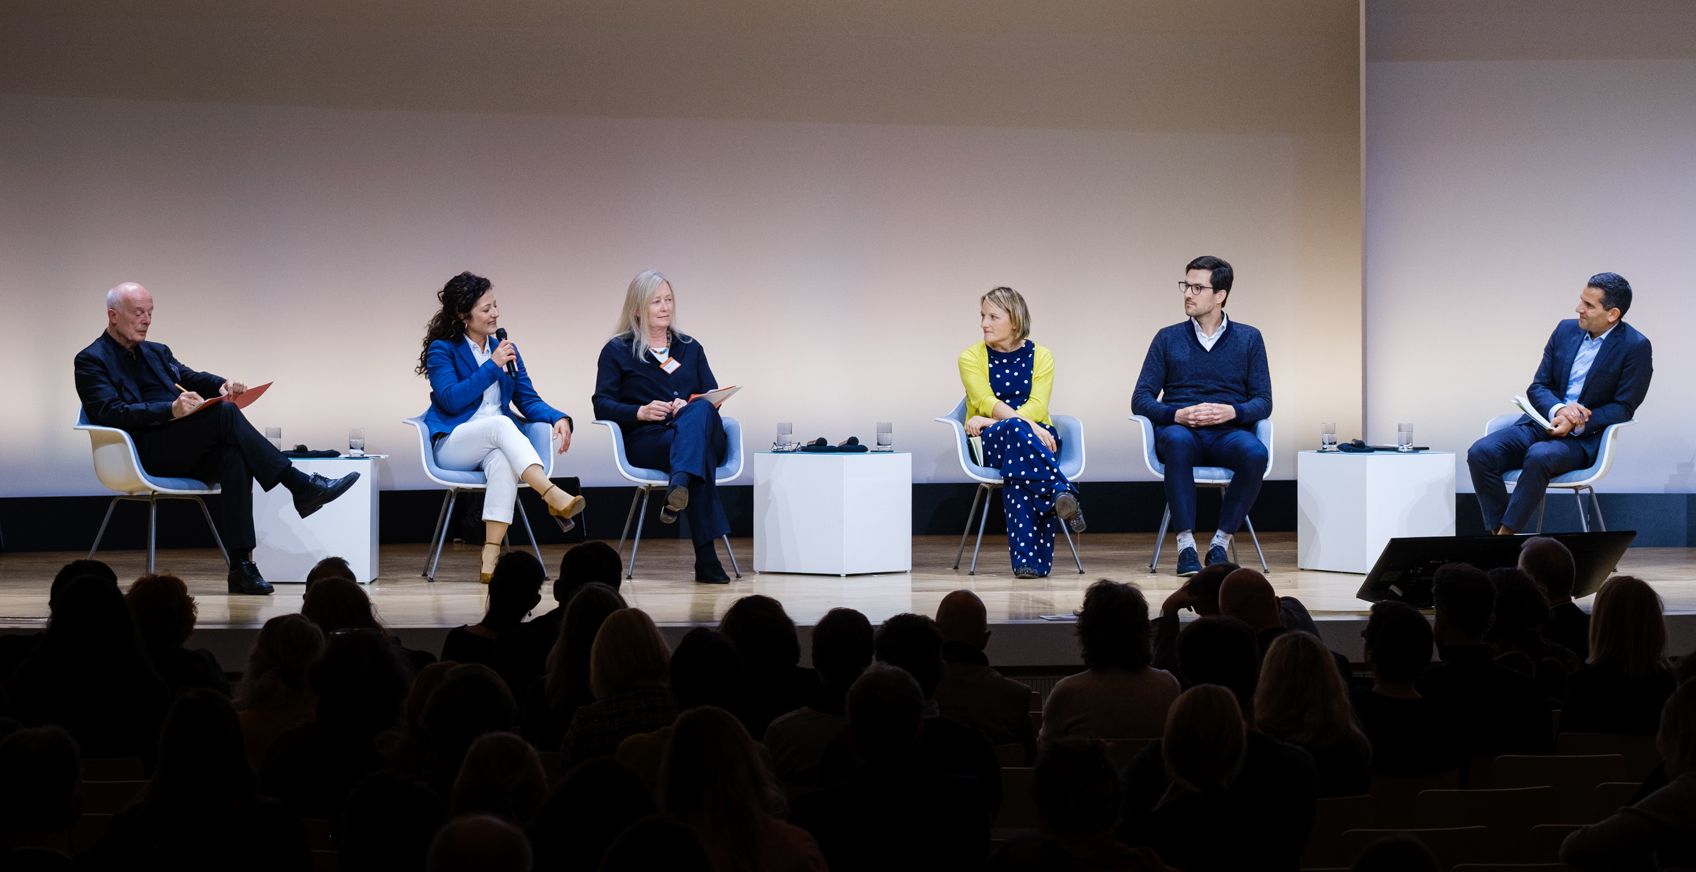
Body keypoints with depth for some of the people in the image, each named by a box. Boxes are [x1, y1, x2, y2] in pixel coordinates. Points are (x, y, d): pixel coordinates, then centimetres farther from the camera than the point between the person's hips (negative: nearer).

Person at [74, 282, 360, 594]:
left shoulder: (157, 353, 27)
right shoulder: (91, 361, 4)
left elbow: (193, 378, 16)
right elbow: (110, 412, -12)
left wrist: (221, 384, -10)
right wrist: (170, 410, -26)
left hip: (183, 454, 6)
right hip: (143, 453, -6)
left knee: (233, 457, -28)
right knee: (224, 413, -27)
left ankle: (241, 566, -33)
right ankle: (301, 486, -27)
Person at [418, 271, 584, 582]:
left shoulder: (505, 349, 17)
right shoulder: (442, 349, 3)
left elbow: (528, 400, 12)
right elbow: (451, 399, -12)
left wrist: (559, 418, -8)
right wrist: (493, 366, -13)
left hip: (495, 445, 3)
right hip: (452, 444, -3)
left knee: (503, 463, -35)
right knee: (501, 423, -36)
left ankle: (490, 557, -44)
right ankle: (554, 497, -49)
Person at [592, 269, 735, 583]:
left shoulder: (690, 348, 26)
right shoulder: (617, 351, 14)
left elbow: (713, 397, 15)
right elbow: (602, 406, 4)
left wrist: (692, 407, -10)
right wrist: (641, 412, -16)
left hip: (700, 430, 3)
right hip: (646, 440, -3)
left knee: (698, 411, -37)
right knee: (698, 444, -39)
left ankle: (679, 486, -63)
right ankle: (707, 559, -50)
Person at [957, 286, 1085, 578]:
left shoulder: (1040, 356, 5)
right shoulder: (971, 357, 2)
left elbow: (1037, 407, -8)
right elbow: (986, 403, -13)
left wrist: (994, 419, -23)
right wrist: (1026, 425, -29)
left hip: (1034, 434, 1)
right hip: (988, 442, -1)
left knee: (1019, 466, -37)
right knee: (1015, 430, -38)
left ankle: (1028, 558, -41)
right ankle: (1061, 492, -47)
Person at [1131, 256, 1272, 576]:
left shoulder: (1248, 339, 11)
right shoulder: (1168, 339, 11)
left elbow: (1264, 402, 6)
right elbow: (1141, 399, 5)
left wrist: (1231, 411, -16)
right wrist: (1177, 414, -15)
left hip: (1228, 433, 0)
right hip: (1182, 430, 0)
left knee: (1255, 453, -35)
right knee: (1177, 440, -38)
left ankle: (1221, 542, -21)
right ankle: (1186, 544, -34)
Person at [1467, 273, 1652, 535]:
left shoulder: (1635, 347, -6)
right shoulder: (1565, 331, 10)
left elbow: (1624, 407, -8)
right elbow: (1537, 387, 10)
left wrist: (1576, 424, -21)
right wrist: (1559, 409, -14)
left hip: (1585, 438, -6)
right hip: (1543, 423, 6)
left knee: (1539, 457, -38)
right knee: (1481, 452, -21)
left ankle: (1505, 534, -28)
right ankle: (1500, 542, -21)